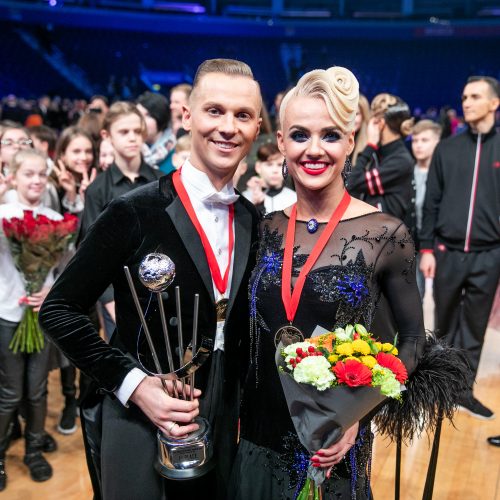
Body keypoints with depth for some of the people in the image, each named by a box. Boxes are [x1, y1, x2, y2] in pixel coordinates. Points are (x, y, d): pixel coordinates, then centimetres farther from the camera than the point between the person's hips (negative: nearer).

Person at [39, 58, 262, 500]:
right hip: (142, 421, -5)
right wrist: (133, 384, -18)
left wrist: (247, 404, 4)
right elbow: (59, 310, -12)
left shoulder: (252, 220, 1)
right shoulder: (136, 213, -15)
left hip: (225, 425, 5)